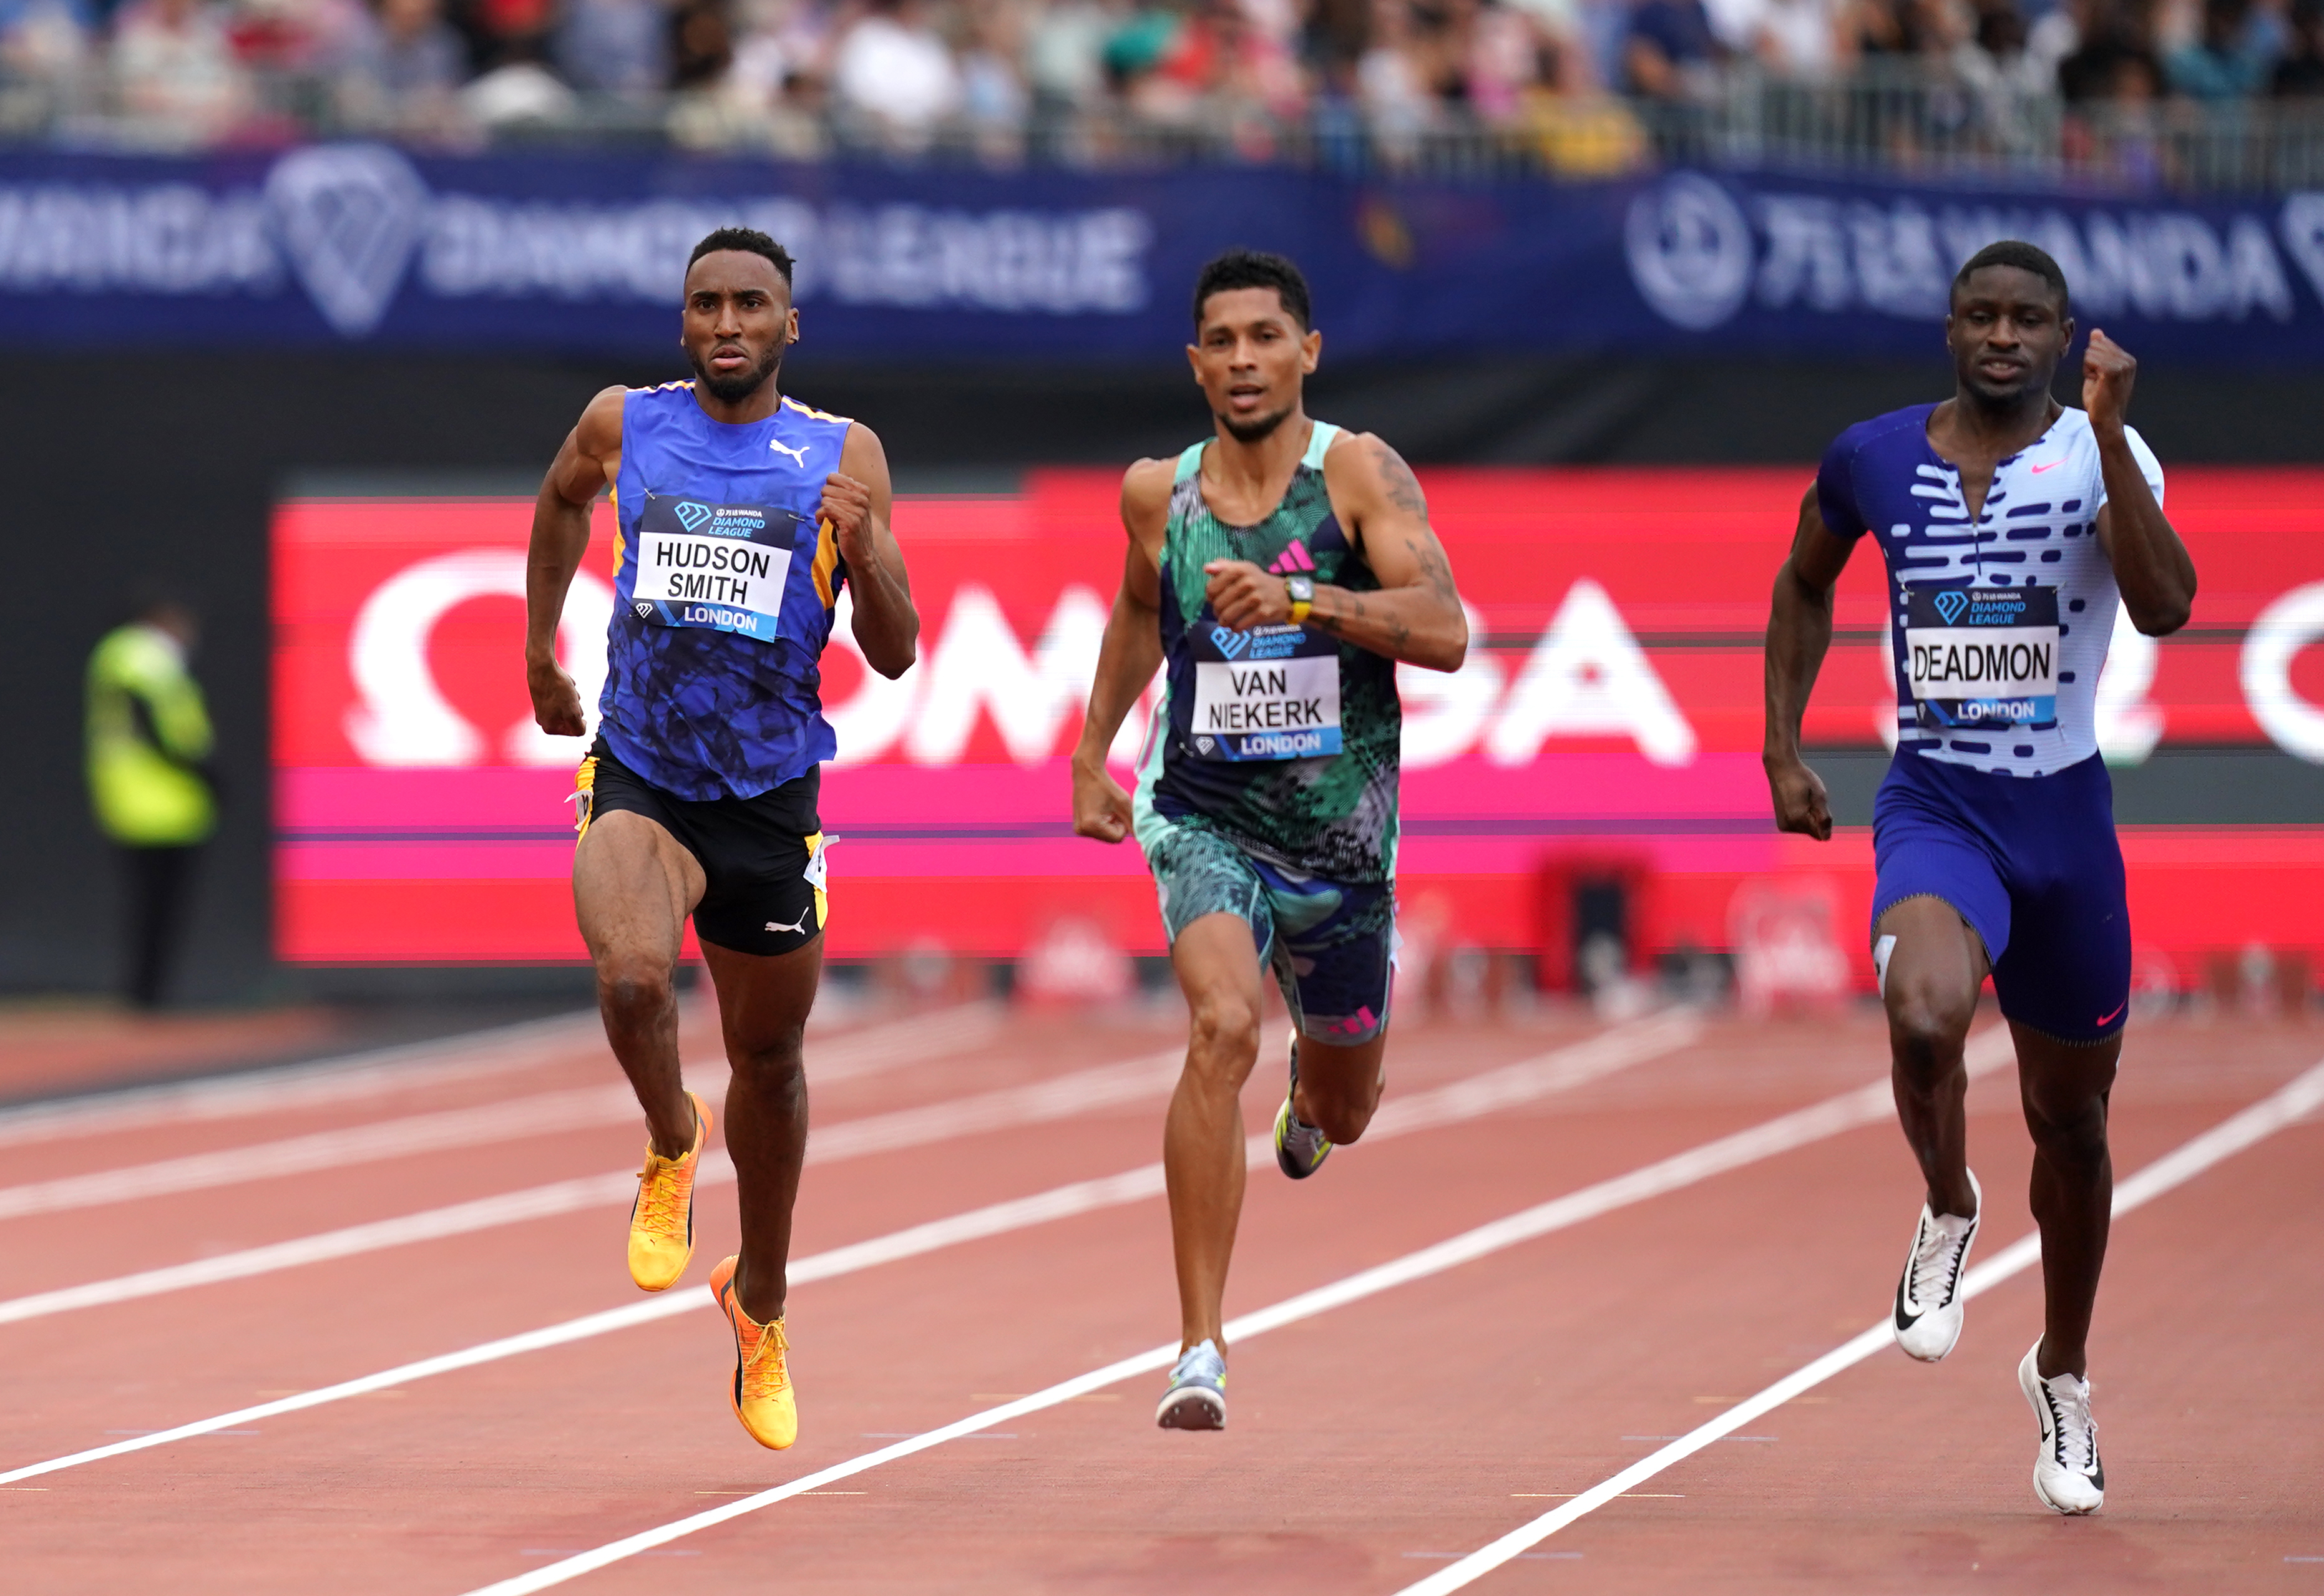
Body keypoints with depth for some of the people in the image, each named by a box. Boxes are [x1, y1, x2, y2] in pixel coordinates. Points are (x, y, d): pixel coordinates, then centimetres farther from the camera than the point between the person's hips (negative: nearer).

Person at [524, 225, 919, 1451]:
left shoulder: (843, 457, -2)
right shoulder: (623, 426, 0)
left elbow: (896, 655, -4)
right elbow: (562, 502, 24)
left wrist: (861, 552, -22)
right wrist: (540, 653, 25)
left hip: (772, 797, 1)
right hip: (638, 780, -1)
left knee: (769, 1058, 14)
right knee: (631, 975, -31)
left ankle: (761, 1304, 38)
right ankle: (669, 1144, 3)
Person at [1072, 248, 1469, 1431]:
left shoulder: (1358, 472, -10)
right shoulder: (1160, 493, 0)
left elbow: (1444, 632, -23)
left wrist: (1298, 598, -33)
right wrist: (1091, 749, 20)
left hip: (1342, 830, 0)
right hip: (1203, 813, 0)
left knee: (1342, 1114, 17)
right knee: (1222, 1030, -28)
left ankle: (1312, 1091, 60)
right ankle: (1200, 1347, -28)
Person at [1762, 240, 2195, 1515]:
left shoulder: (2101, 455, -7)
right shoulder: (1874, 459, -1)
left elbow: (2165, 607, -24)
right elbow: (1805, 585, 19)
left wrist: (2108, 434, -29)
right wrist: (1782, 752, 12)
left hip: (2065, 815, 1)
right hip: (1934, 806, 0)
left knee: (2071, 1122, 13)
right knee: (1923, 1016, -33)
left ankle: (2063, 1374, 37)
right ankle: (1948, 1212, 0)